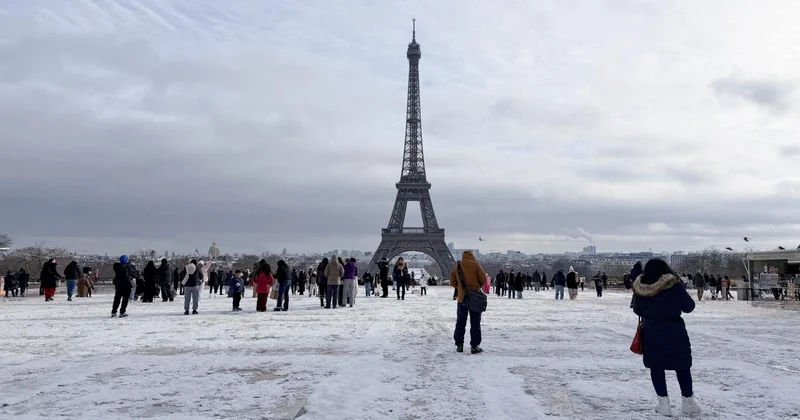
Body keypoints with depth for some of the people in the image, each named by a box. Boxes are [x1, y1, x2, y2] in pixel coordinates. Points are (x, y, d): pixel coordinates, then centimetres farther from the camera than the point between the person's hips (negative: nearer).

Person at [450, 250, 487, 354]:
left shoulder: (457, 266, 5)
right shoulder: (475, 264, -6)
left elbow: (452, 282, 9)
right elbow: (483, 279, -5)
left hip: (462, 298, 3)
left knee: (460, 322, 11)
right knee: (475, 323, 3)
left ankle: (459, 345, 13)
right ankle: (474, 346, 3)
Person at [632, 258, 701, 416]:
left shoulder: (639, 288, -6)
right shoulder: (674, 285, -14)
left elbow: (637, 310, 6)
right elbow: (689, 307, -4)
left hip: (651, 333, 1)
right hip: (675, 332, -1)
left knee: (656, 367, 12)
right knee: (682, 367, 15)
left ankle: (664, 404, 13)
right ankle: (688, 403, 24)